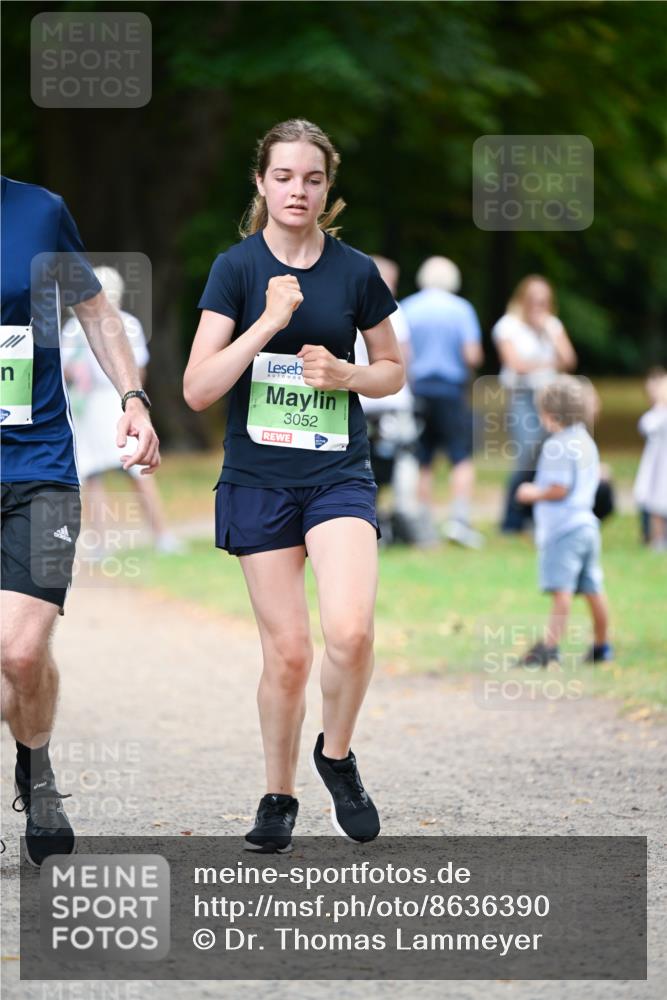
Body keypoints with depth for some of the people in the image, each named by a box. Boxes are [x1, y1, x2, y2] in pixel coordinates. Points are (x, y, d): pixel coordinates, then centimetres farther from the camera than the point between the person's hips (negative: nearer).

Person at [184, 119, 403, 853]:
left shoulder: (356, 271, 1)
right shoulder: (237, 268, -4)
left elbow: (393, 370, 14)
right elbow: (198, 388, -11)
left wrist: (347, 373, -7)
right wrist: (269, 320, -19)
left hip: (339, 474, 1)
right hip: (259, 480, 0)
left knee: (349, 633, -20)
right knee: (287, 651, 0)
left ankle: (336, 756, 8)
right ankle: (277, 797, 21)